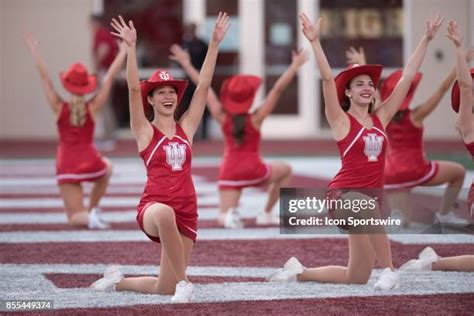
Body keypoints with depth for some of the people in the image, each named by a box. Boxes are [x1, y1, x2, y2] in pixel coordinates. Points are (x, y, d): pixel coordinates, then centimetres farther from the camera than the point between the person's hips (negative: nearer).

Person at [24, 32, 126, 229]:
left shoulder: (59, 108, -5)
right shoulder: (92, 108, -5)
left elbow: (44, 76, -1)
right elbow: (110, 76, -2)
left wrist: (34, 49, 6)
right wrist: (123, 50, 4)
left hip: (67, 168, -1)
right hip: (91, 164, 1)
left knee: (74, 218, 7)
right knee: (106, 167, 39)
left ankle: (88, 216, -29)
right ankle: (92, 209, 26)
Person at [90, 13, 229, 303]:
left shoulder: (186, 127, 11)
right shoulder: (145, 131, 2)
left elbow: (204, 86, 7)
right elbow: (134, 89, -10)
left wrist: (215, 43, 2)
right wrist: (131, 48, -21)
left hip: (187, 213, 4)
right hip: (153, 206, -4)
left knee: (164, 289, 6)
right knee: (165, 214, -44)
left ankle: (118, 281, 37)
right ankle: (183, 282, -29)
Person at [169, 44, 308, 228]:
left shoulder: (222, 118, -2)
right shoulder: (255, 119, -8)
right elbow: (278, 89, -11)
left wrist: (186, 64, 6)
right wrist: (295, 66, -8)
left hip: (229, 173, 2)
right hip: (254, 171, -2)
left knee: (222, 219, 5)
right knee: (285, 170, 27)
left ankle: (230, 214, -34)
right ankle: (266, 214, 20)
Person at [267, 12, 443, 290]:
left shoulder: (380, 119, 10)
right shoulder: (341, 121, -3)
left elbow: (408, 77, 11)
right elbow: (328, 79, -15)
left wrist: (427, 39, 11)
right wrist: (315, 42, -25)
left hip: (369, 200, 6)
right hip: (344, 194, -6)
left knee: (356, 278, 9)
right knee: (369, 206, -44)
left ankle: (299, 272, 30)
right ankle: (389, 271, -34)